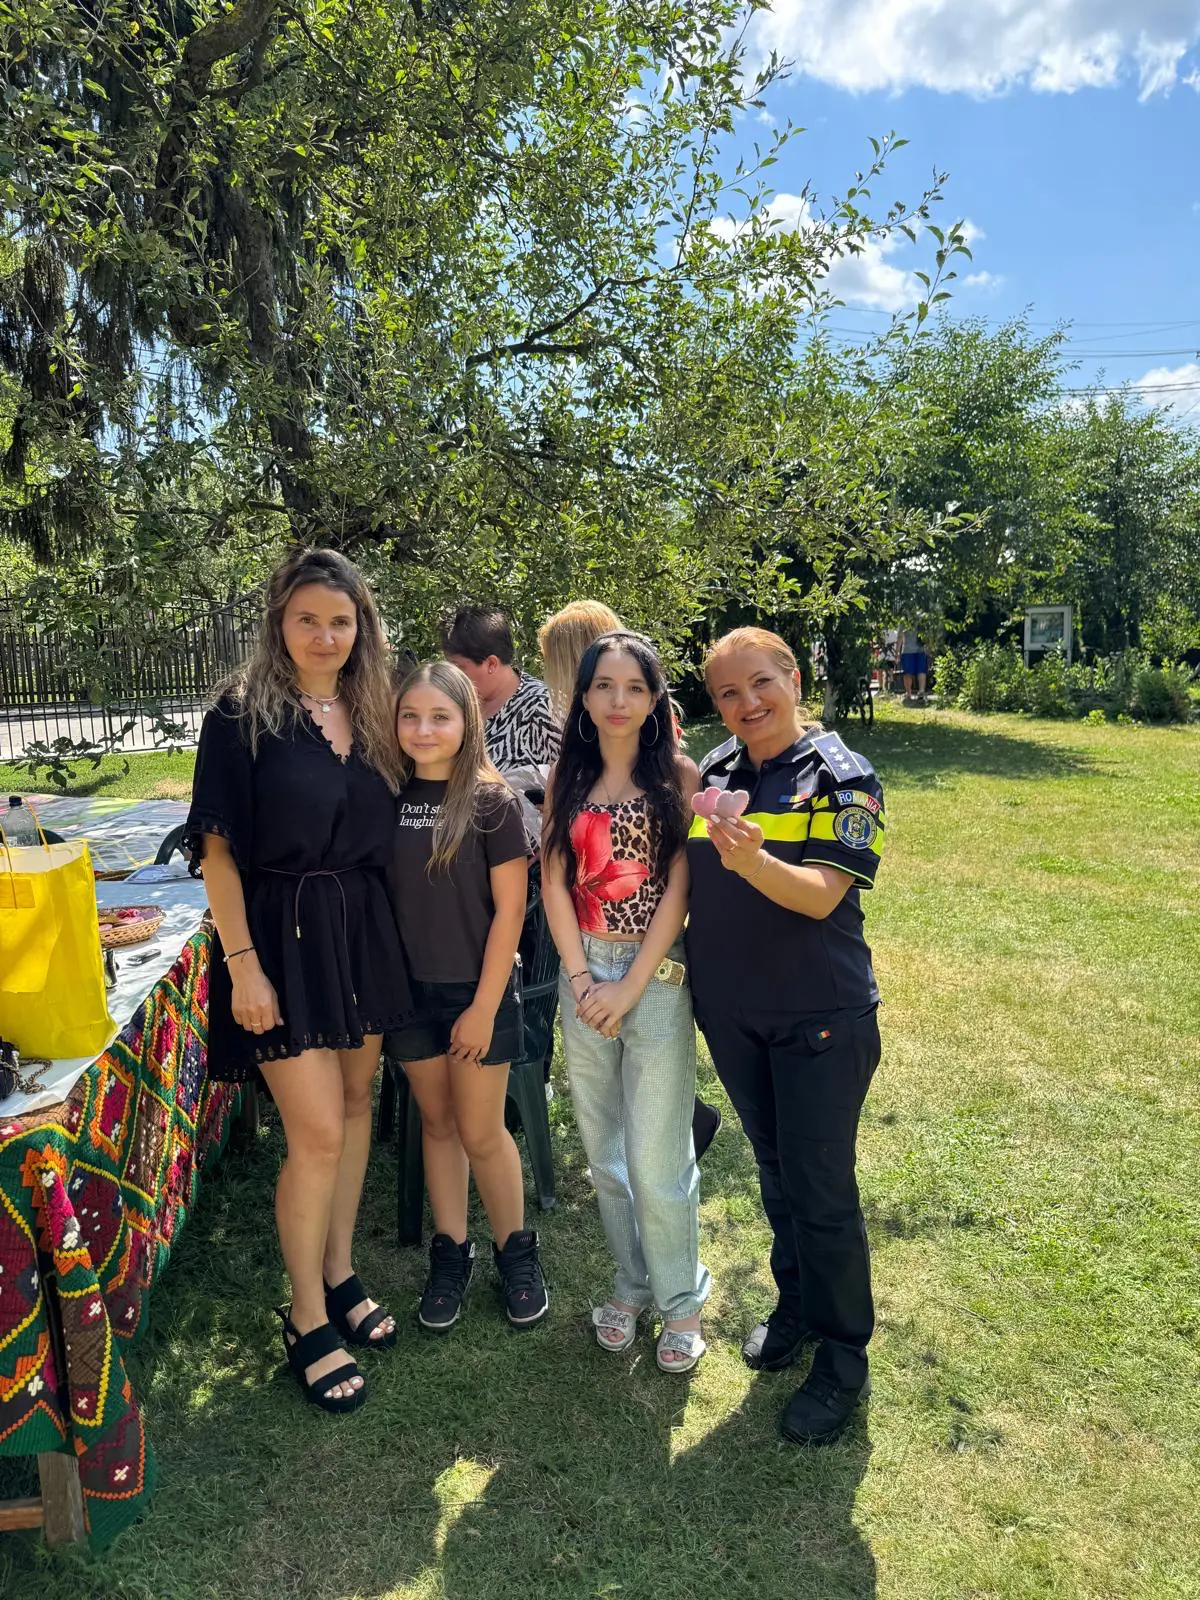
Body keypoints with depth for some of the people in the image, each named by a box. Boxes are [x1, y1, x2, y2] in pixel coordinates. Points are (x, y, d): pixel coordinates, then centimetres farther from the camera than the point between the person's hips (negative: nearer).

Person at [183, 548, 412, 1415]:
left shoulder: (372, 713, 6)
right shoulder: (242, 715, -9)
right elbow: (217, 848, -11)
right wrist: (242, 963, -15)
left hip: (365, 931, 6)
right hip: (283, 935, -5)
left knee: (356, 1102, 14)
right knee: (318, 1129, -3)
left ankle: (340, 1272, 34)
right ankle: (307, 1318, 17)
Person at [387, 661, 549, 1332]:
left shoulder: (492, 803, -11)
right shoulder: (389, 797, -1)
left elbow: (509, 909, -11)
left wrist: (485, 1005, -12)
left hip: (477, 991, -3)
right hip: (410, 987, 4)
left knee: (481, 1132, 7)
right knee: (437, 1123, 16)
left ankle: (516, 1250, 30)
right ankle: (452, 1252, 33)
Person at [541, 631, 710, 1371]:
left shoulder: (679, 776, -5)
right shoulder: (568, 778, 5)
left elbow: (678, 890, -9)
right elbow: (555, 882, 2)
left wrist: (630, 987, -11)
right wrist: (582, 979, -7)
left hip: (658, 975, -4)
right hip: (584, 976, 4)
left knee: (657, 1155, 0)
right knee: (604, 1148, 14)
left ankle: (682, 1300, 23)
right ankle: (631, 1283, 34)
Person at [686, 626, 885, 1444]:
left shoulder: (842, 777, -11)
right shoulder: (711, 773, 3)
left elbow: (821, 895, -23)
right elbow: (684, 876, 14)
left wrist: (752, 860, -39)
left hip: (820, 1016, -5)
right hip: (733, 1012, 5)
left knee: (821, 1187, 4)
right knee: (774, 1167, 21)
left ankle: (844, 1360, 24)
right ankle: (795, 1302, 42)